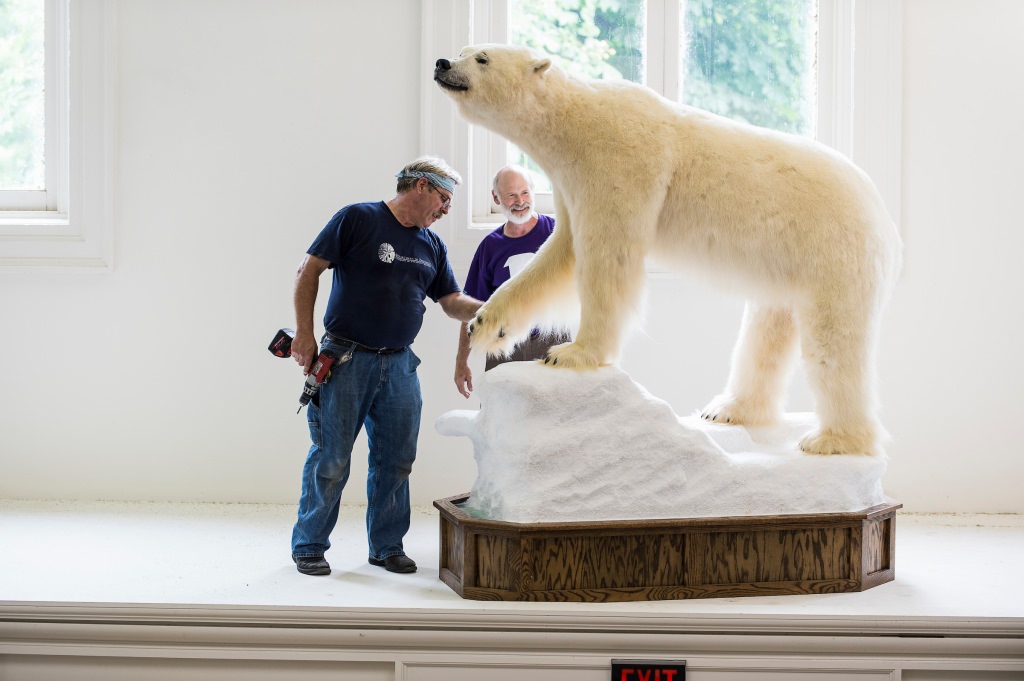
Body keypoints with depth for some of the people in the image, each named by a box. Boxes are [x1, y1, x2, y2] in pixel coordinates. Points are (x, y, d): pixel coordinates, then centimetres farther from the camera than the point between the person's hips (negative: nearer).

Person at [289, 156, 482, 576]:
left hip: (399, 366, 6)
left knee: (396, 462, 7)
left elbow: (452, 302, 17)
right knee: (331, 459, -2)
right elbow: (309, 271, -6)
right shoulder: (357, 219, -5)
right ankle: (308, 546, 12)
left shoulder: (432, 246, 14)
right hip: (345, 361, -6)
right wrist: (304, 333, -11)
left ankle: (387, 546, 20)